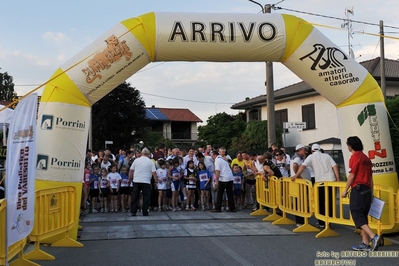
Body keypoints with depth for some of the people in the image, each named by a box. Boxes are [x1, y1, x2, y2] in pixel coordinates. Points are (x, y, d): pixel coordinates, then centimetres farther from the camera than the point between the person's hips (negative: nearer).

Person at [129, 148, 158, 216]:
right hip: (146, 182, -2)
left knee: (135, 197, 8)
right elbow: (154, 172, -4)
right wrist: (156, 181, 3)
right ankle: (145, 212, 4)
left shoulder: (136, 160, 5)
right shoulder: (150, 161, 0)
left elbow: (131, 170, 6)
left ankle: (133, 212, 8)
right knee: (146, 197, 4)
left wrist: (130, 178, 17)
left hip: (136, 181, 2)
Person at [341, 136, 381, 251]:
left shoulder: (355, 157, -9)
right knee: (363, 216, 11)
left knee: (357, 215, -7)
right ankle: (365, 243, 11)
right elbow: (370, 177, 18)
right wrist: (371, 193, 21)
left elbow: (351, 176, -12)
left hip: (358, 189, -9)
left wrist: (345, 190, -4)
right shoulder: (366, 158, 17)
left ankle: (373, 236, -21)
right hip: (367, 189, 9)